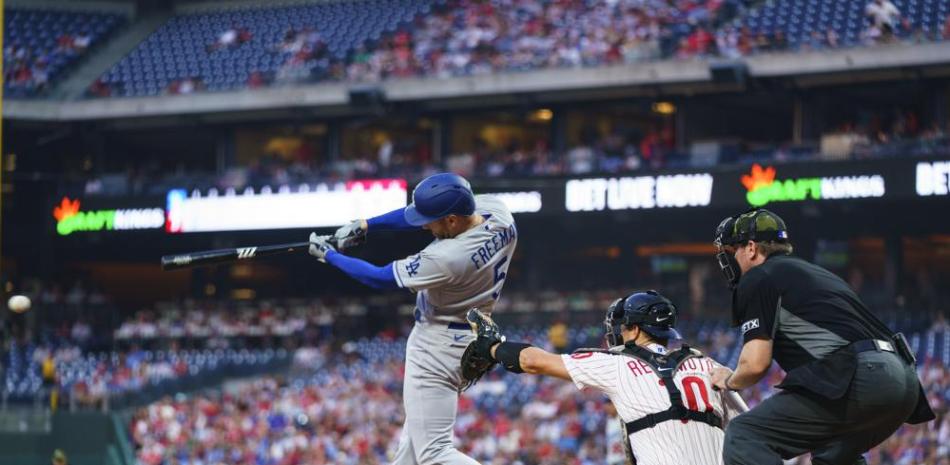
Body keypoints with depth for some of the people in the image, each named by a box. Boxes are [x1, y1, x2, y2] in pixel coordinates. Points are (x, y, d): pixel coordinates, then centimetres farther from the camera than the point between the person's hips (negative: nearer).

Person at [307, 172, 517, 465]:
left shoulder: (446, 259, -34)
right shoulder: (496, 209, -12)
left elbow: (380, 279, -18)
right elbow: (421, 211, 3)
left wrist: (328, 254, -4)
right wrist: (364, 226, 0)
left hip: (438, 346, -10)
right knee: (414, 433, 24)